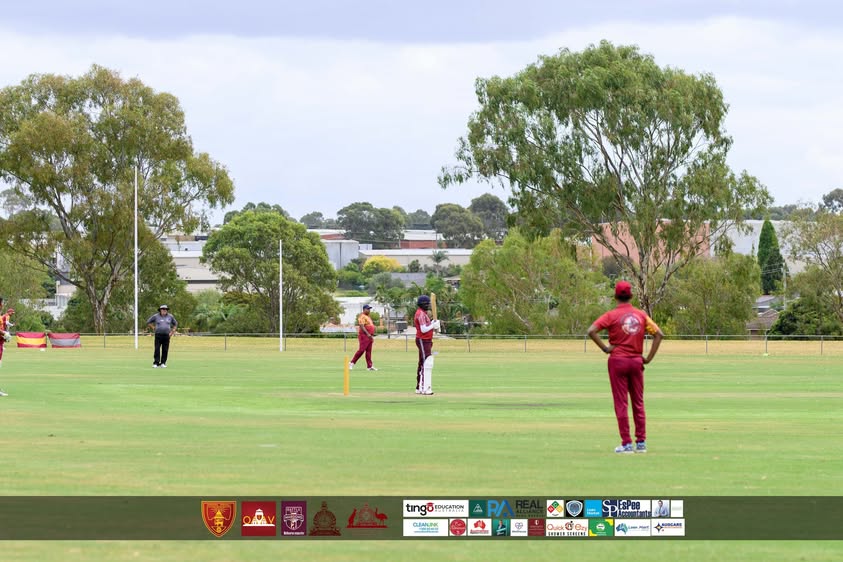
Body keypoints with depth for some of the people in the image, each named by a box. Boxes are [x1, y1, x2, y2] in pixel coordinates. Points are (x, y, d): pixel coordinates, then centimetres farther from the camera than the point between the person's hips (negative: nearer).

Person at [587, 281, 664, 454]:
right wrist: (649, 357, 1)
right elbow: (659, 334, 0)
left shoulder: (612, 315, -7)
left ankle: (626, 444, -2)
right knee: (638, 403, 12)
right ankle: (641, 443, 12)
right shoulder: (641, 315, 3)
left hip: (618, 361, -3)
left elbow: (591, 331, -19)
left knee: (621, 403, 1)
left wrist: (605, 348, -10)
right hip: (636, 361, 3)